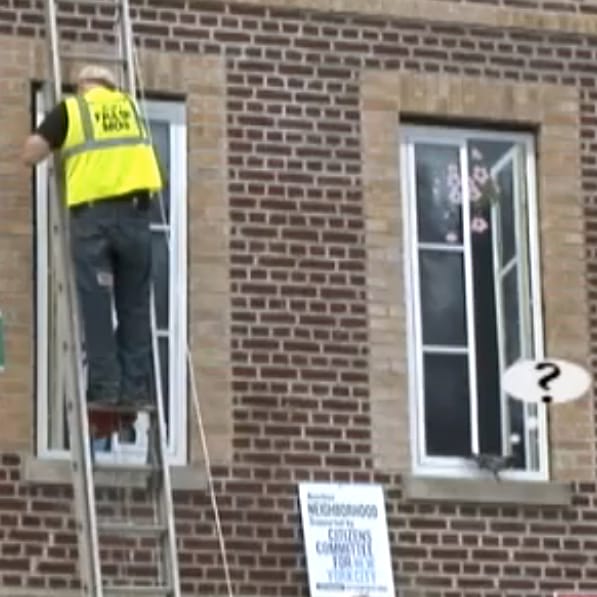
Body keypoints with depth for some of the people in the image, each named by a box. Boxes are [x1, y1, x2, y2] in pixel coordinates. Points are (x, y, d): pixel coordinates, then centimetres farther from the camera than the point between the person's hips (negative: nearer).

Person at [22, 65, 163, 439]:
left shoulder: (70, 110, 9)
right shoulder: (130, 107, 19)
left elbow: (31, 154, 5)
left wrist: (57, 145, 24)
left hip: (93, 215, -2)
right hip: (135, 212, 3)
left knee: (97, 306, -3)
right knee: (135, 307, 6)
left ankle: (105, 391, -10)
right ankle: (136, 391, 1)